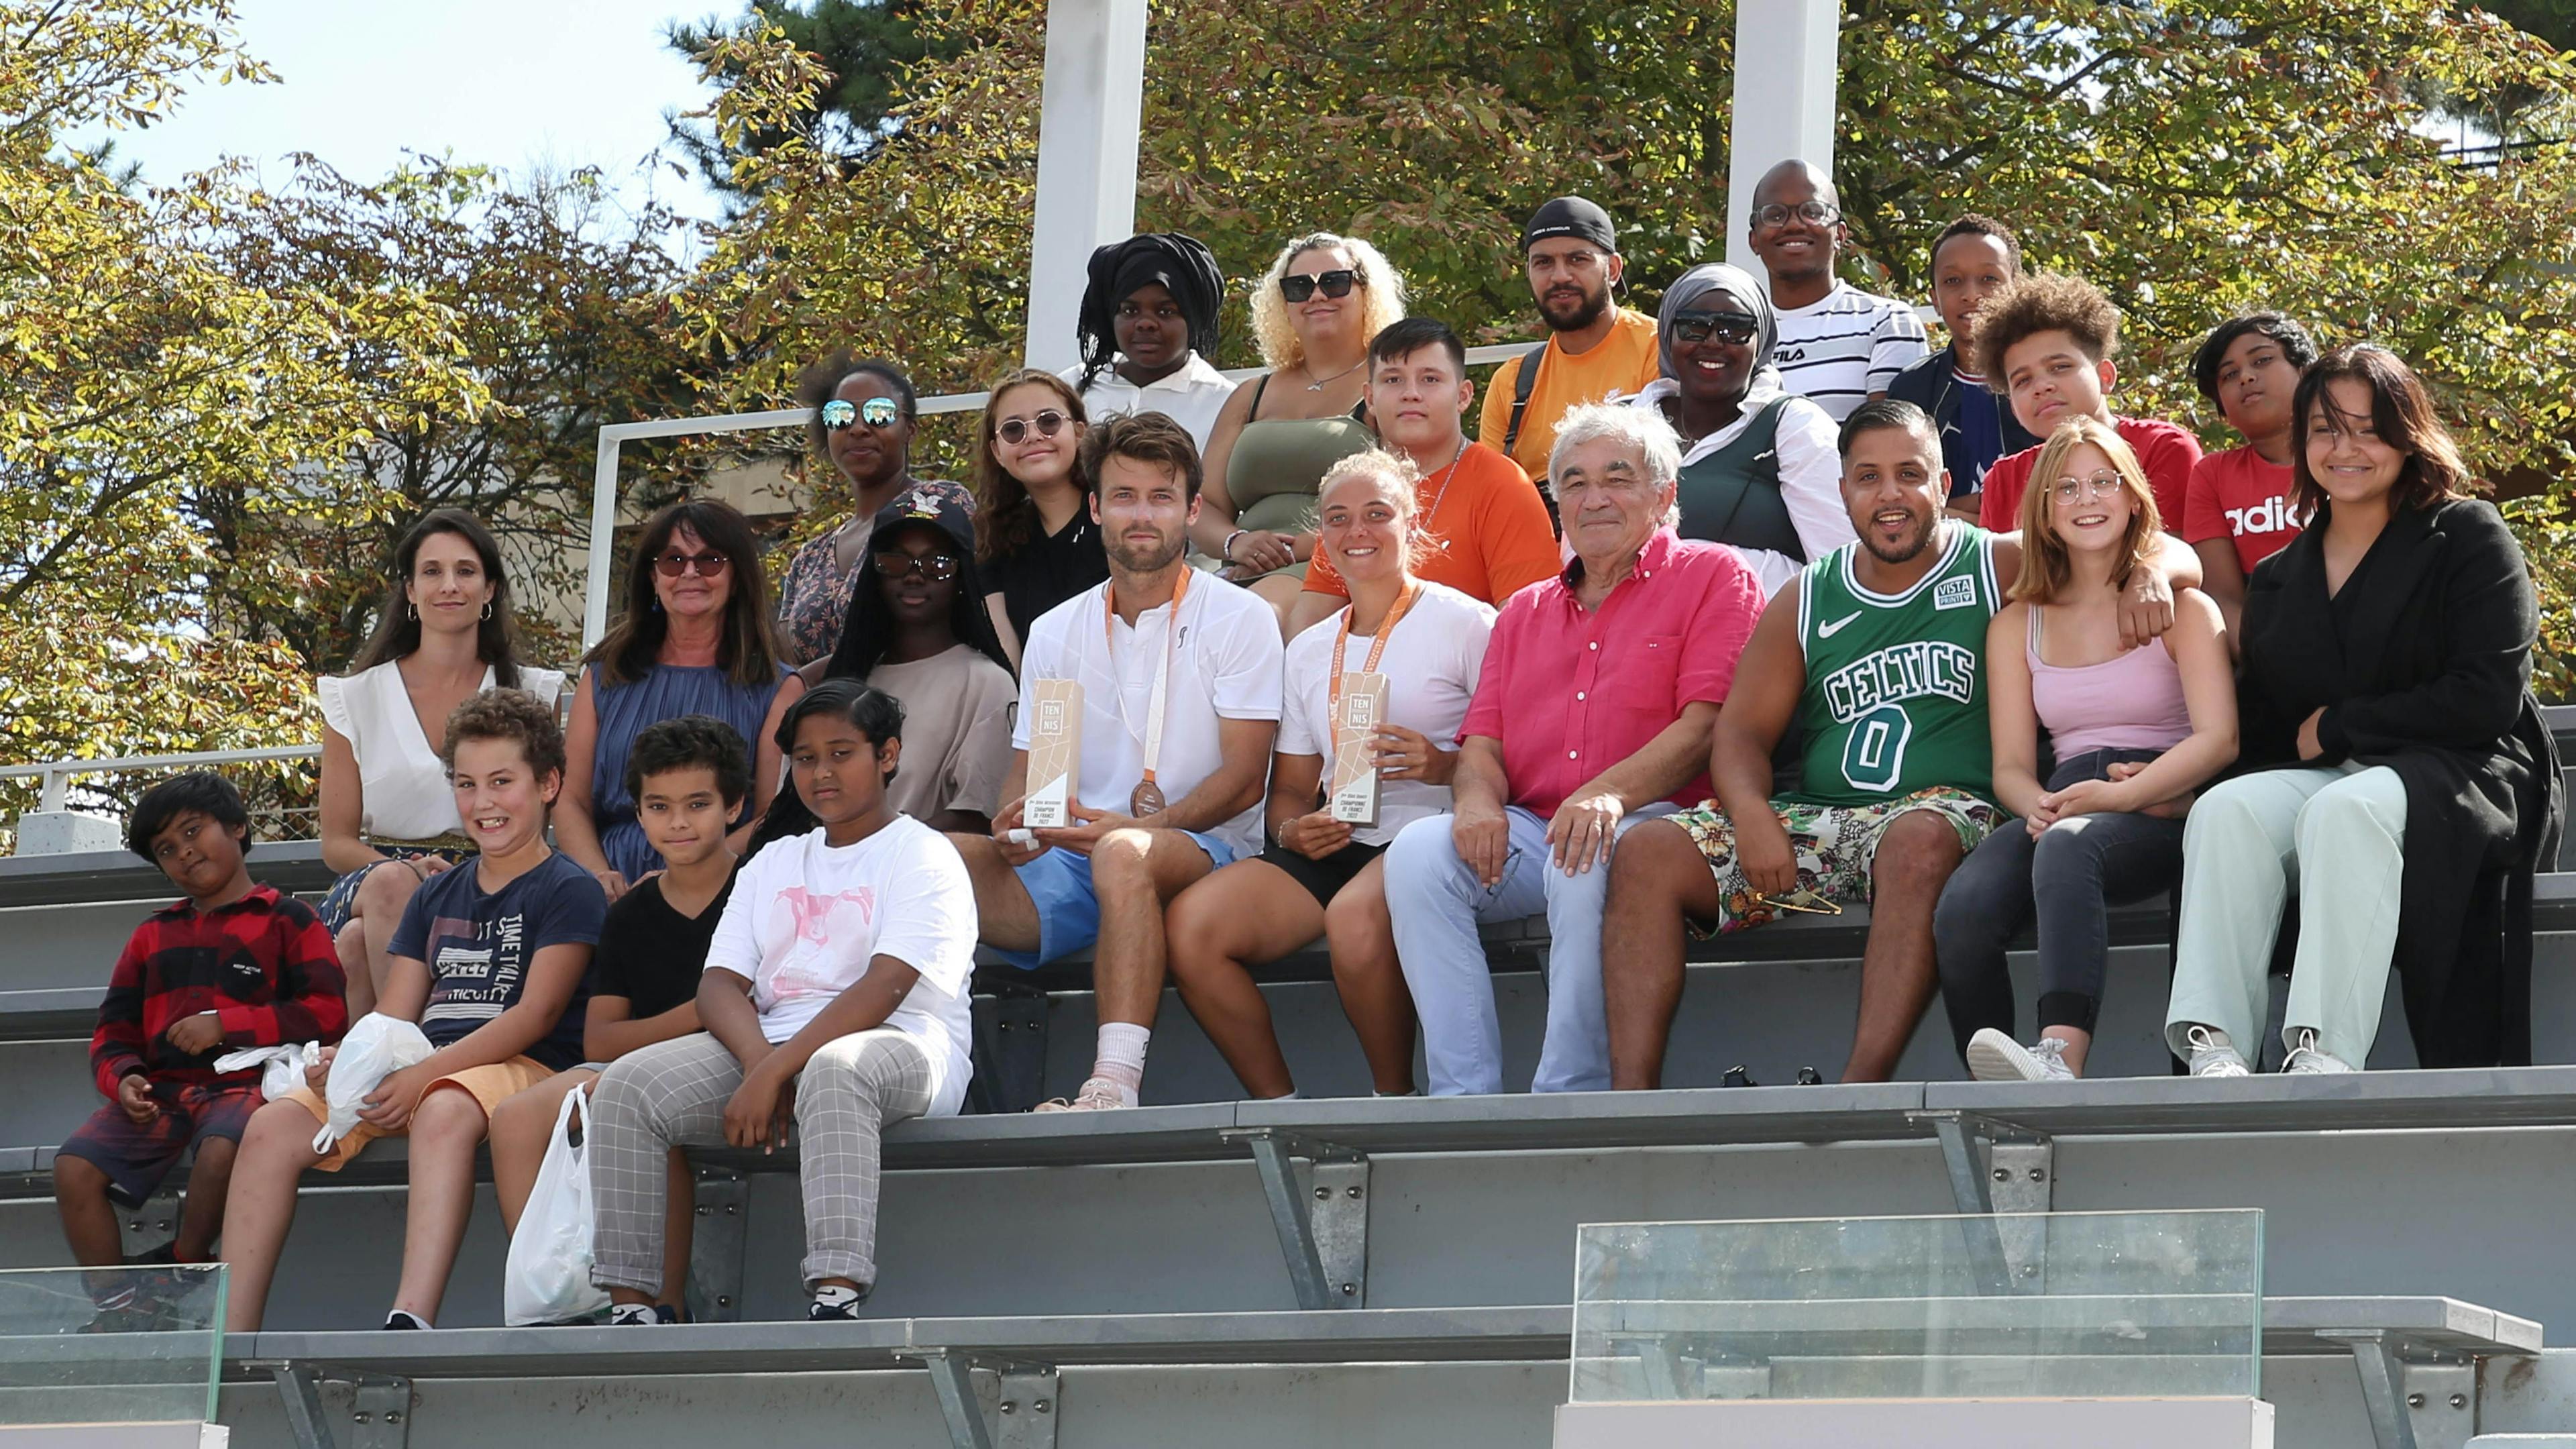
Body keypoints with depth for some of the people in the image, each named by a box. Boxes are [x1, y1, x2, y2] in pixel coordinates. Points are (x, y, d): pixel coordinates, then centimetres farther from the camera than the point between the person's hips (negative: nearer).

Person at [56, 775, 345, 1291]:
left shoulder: (285, 919, 8)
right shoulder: (152, 935, 25)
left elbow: (327, 1013, -4)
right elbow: (113, 1033, 21)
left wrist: (225, 1024, -11)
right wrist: (122, 1079, -3)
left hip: (242, 1081, -5)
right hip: (160, 1089, 5)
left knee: (221, 1151, -39)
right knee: (74, 1167, -23)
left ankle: (182, 1265, -15)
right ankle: (114, 1304, -16)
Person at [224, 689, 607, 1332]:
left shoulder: (569, 891, 2)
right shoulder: (437, 897, 24)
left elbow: (536, 1014, -10)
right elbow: (394, 1014, 18)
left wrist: (424, 1074, -21)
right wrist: (346, 1059, -7)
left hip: (523, 1068, -7)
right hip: (416, 1070, 7)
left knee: (443, 1111, -42)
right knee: (273, 1124, -17)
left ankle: (412, 1320, -56)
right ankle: (231, 1334, -23)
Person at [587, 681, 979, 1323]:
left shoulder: (921, 856, 3)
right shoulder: (772, 864, 23)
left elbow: (884, 988, -12)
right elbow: (719, 985, 10)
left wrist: (773, 1074, -22)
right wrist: (759, 1064, -14)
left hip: (898, 1046, -6)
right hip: (769, 1047, 6)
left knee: (833, 1070, -41)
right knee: (626, 1086, -17)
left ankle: (837, 1299, -52)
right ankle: (630, 1306, -22)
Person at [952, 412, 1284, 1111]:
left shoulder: (1239, 619, 4)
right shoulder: (1055, 633, 17)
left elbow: (1243, 779, -5)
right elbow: (1026, 769, 15)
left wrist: (1131, 826, -20)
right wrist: (1017, 826, -11)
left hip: (1205, 853, -4)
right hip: (1068, 867, 4)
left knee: (1124, 855, -41)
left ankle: (1114, 1086, -51)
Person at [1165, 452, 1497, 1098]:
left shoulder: (1462, 622, 2)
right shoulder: (1308, 650, 20)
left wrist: (1443, 766, -22)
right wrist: (1293, 830, 0)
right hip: (1332, 846, 6)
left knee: (1356, 915, -39)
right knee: (1189, 922, -19)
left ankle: (1395, 1100, -17)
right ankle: (1280, 1109, -10)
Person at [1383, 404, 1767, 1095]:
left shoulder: (1712, 577, 8)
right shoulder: (1525, 612, 27)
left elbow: (1707, 725, -6)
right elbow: (1481, 741, 19)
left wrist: (1609, 792, -22)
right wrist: (1478, 799, -7)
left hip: (1653, 824, -5)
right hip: (1527, 832, 5)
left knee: (1586, 864, -38)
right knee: (1418, 850, -24)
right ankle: (1463, 1103, -28)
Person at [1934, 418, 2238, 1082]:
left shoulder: (2181, 607, 10)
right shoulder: (2017, 625, 21)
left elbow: (2218, 739, -4)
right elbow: (2011, 766, 14)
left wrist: (2120, 795, -19)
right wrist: (2042, 805, -12)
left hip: (2162, 810, -3)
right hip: (2063, 807, 4)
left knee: (2069, 847, -40)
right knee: (1962, 909, -30)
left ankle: (2060, 1058, -58)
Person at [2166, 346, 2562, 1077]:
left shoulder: (2468, 537, 4)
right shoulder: (2278, 579, 20)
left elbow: (2489, 699, -8)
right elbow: (2259, 731, 14)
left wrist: (2334, 728, -4)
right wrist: (2306, 747, -10)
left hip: (2461, 777, -5)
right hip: (2319, 779, 5)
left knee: (2345, 811, -37)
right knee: (2227, 810, -28)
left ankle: (2324, 1050, -48)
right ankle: (2212, 1045, -42)